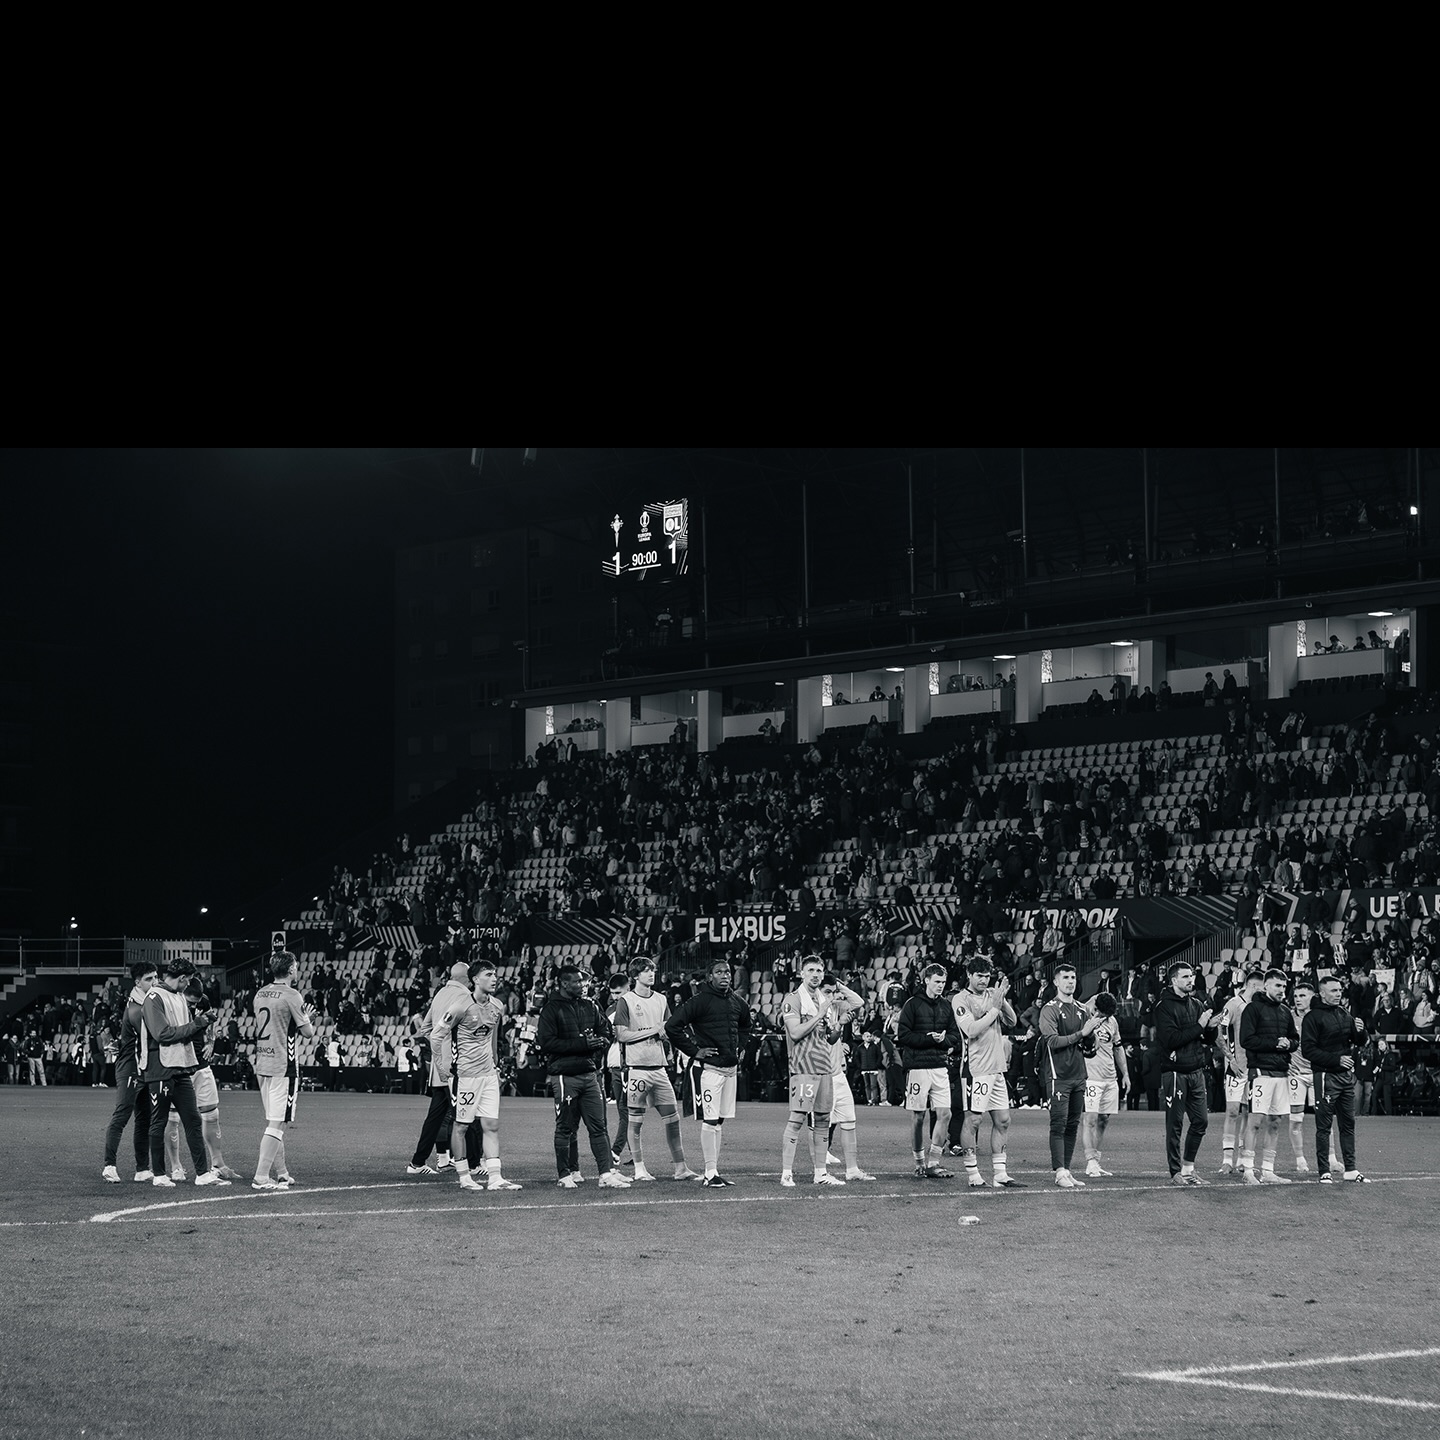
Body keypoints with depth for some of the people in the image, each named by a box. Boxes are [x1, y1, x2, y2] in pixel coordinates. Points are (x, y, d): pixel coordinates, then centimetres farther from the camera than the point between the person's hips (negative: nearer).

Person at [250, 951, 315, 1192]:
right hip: (283, 1065, -8)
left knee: (272, 1121, 17)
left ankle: (280, 1172, 24)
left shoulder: (260, 994, 10)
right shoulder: (291, 995, -12)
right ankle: (261, 1177, -12)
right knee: (277, 1123, -7)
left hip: (262, 1064, 8)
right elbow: (308, 1032, -9)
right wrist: (307, 1019, 13)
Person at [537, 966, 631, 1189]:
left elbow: (605, 1033, 24)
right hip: (564, 1076, -5)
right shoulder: (551, 1009, -4)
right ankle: (565, 1175, 12)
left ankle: (607, 1174, -1)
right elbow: (547, 1042, -13)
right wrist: (582, 1043, -16)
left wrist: (600, 1043, -1)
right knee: (566, 1128, 2)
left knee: (599, 1126, 1)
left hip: (589, 1073, 5)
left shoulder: (590, 1007, 14)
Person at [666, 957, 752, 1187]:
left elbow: (745, 1025, 34)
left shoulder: (736, 1002, 12)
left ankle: (715, 1171, 14)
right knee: (710, 1121, -8)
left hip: (731, 1067, 7)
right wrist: (693, 1050, -12)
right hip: (711, 1067, -7)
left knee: (719, 1120, 10)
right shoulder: (700, 1000, -11)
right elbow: (672, 1026, -14)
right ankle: (710, 1173, -7)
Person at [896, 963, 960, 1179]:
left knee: (944, 1114, -3)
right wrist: (929, 1039, -13)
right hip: (918, 1066, -5)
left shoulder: (946, 1006, 12)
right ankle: (919, 1164, 11)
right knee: (918, 1117, 0)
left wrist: (943, 1040, -7)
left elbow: (955, 1036, 14)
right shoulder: (913, 1004, -3)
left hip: (940, 1066, 5)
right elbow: (903, 1035, -8)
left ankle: (934, 1163, 3)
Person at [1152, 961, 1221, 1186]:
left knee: (1201, 1120, 7)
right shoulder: (1164, 1005, -8)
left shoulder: (1195, 1004, 15)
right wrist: (1199, 1026, -16)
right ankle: (1176, 1172, 5)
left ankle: (1188, 1168, 20)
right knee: (1175, 1124, -1)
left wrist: (1210, 1027, -3)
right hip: (1174, 1072, -7)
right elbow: (1170, 1039, -19)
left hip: (1196, 1072, 7)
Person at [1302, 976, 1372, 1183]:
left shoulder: (1345, 1014, 14)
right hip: (1326, 1075, -7)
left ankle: (1351, 1169, 16)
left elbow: (1359, 1042, 17)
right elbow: (1308, 1050, -12)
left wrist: (1360, 1031, -6)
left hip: (1347, 1075, 7)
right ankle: (1324, 1172, -1)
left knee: (1348, 1123, 10)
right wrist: (1336, 1059, -18)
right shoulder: (1313, 1017, -7)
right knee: (1323, 1126, -3)